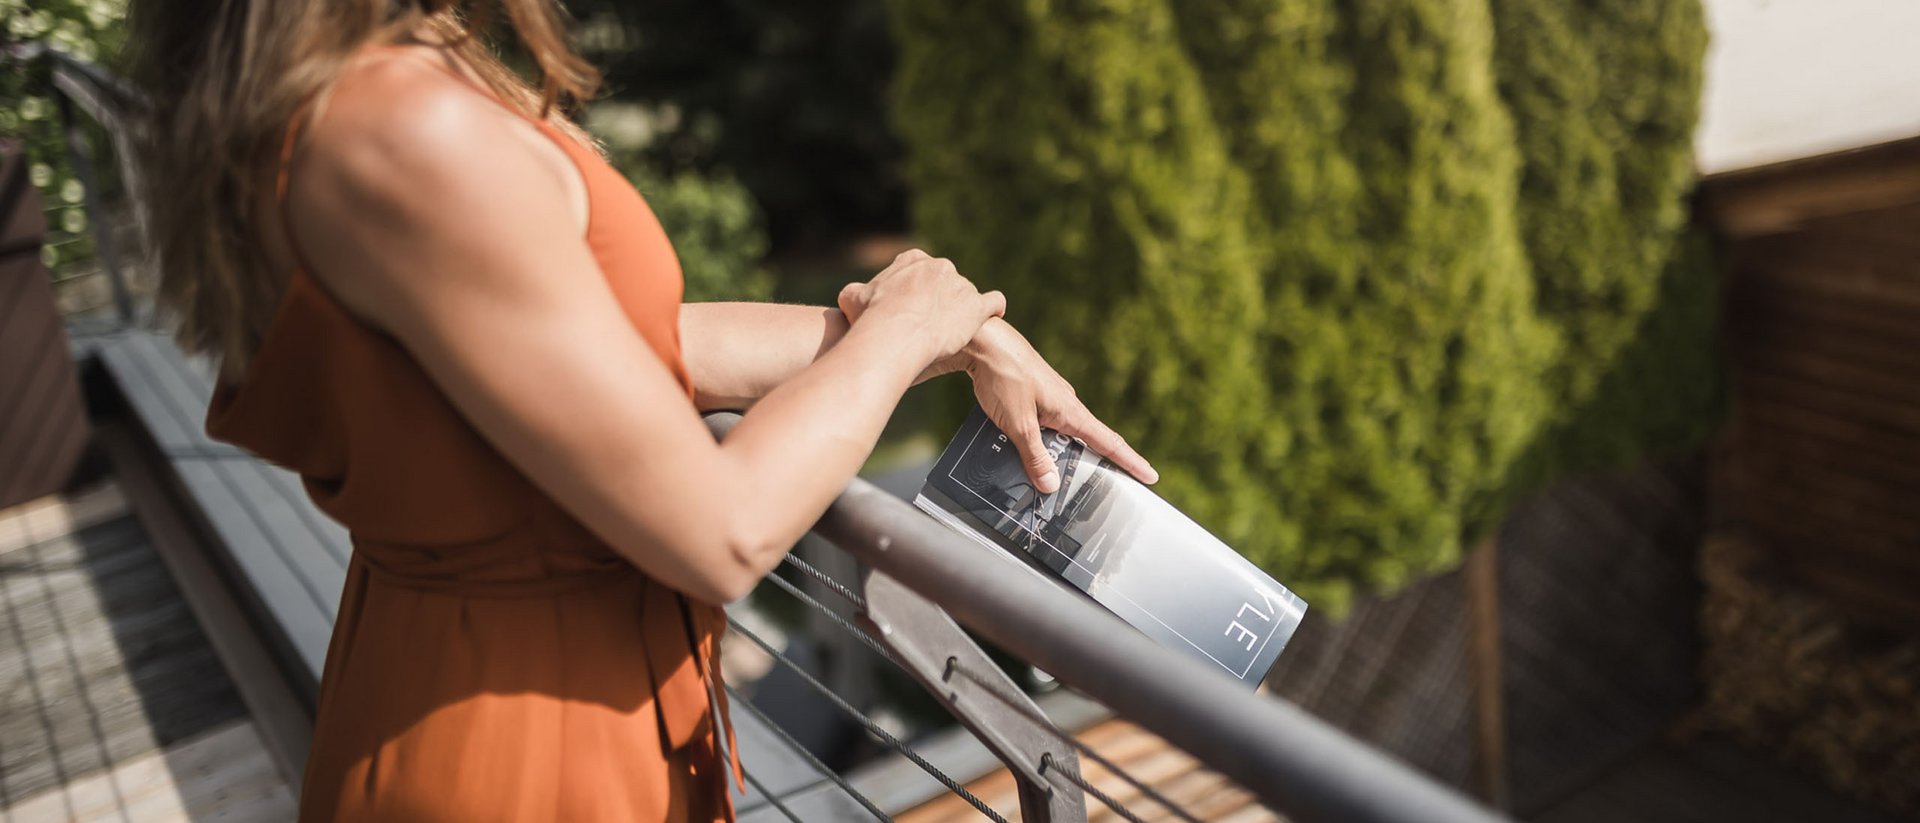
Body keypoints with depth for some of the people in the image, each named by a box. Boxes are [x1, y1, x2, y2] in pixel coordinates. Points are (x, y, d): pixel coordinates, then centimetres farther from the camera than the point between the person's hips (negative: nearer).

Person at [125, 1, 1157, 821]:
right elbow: (721, 540, -24)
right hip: (537, 739, -8)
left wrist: (972, 338, 4)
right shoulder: (410, 135, -28)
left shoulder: (295, 101, 0)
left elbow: (640, 346, 2)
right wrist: (899, 328, -8)